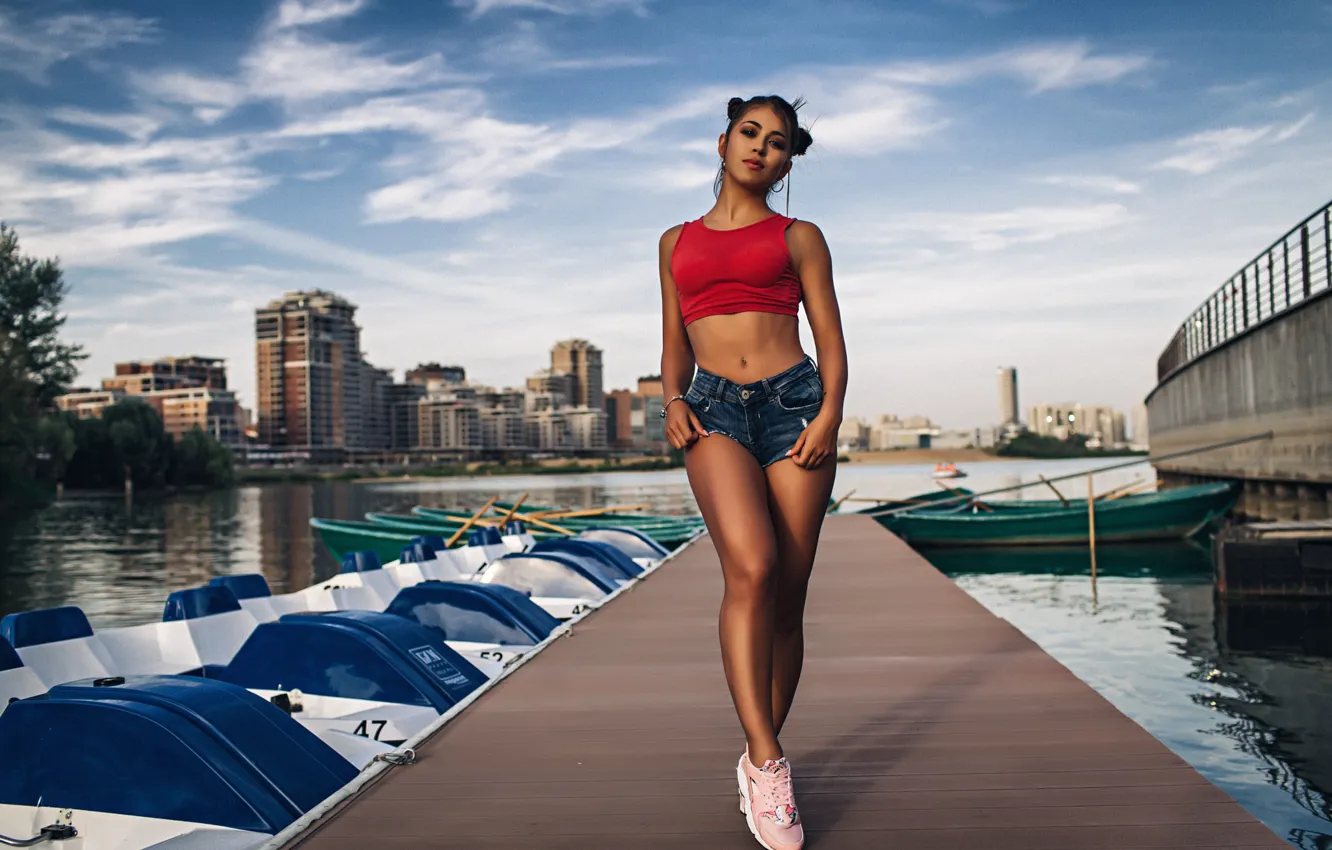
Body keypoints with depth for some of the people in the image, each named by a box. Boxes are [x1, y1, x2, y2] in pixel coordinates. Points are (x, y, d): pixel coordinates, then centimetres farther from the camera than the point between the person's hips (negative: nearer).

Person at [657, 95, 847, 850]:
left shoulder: (799, 238, 14)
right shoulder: (678, 242, 20)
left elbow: (832, 341, 8)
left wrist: (830, 414, -10)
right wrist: (673, 401, 1)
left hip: (794, 402, 0)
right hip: (716, 410, 0)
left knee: (787, 597, -2)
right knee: (751, 568, -24)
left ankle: (760, 759, 14)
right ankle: (767, 761, -21)